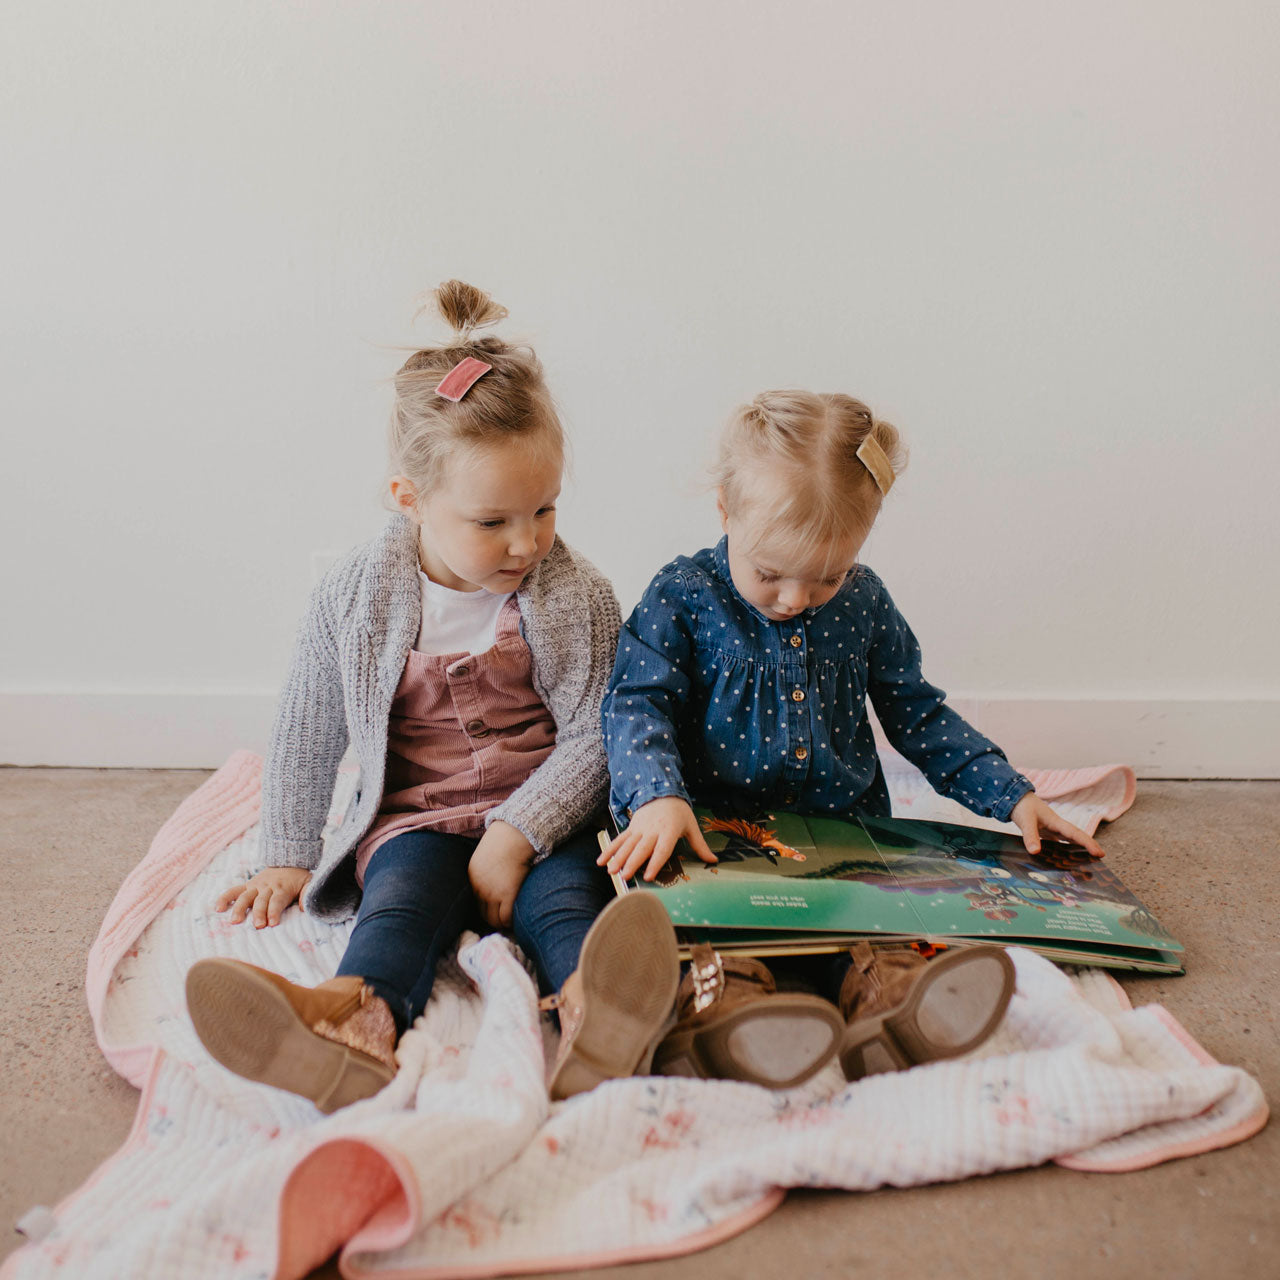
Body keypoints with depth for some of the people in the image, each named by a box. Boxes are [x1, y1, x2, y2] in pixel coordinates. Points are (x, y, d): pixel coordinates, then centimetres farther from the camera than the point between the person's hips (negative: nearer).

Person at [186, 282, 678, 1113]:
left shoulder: (576, 595, -6)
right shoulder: (355, 598, -3)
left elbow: (594, 736, -6)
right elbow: (306, 734, 6)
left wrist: (515, 835, -16)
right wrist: (289, 856, 8)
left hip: (545, 818, 0)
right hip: (416, 820, 1)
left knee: (569, 896, -30)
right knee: (400, 900, -29)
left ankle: (591, 1023, -57)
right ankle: (357, 1023, -56)